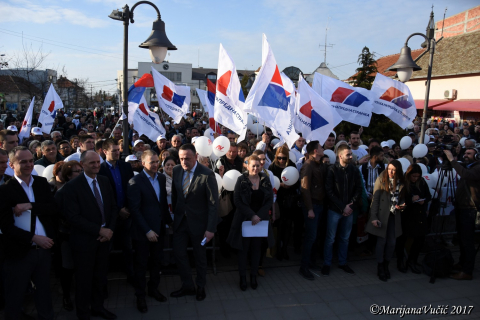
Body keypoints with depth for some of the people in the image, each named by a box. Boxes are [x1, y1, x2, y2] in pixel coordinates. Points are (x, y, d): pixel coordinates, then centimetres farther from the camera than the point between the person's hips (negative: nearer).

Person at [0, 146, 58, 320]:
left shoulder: (42, 183, 5)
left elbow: (54, 209, -4)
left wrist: (30, 206, -18)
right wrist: (34, 238, -17)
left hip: (44, 248, 4)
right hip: (20, 252, -4)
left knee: (44, 290, 20)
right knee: (15, 297, 13)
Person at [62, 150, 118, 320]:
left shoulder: (104, 181, 3)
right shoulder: (72, 186, -13)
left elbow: (113, 207, 6)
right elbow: (73, 217, -18)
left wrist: (110, 229, -8)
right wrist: (99, 230, -19)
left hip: (104, 236, 5)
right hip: (84, 240, -4)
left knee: (100, 276, 16)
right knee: (84, 278, 11)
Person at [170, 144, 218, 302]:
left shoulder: (207, 174, -20)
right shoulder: (176, 170, -4)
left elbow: (213, 203, -18)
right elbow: (174, 194, 8)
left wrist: (211, 228, -20)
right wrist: (174, 214, 8)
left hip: (198, 222, -4)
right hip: (180, 220, 4)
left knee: (200, 256, 14)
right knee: (179, 253, 9)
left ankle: (201, 287, 37)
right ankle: (187, 286, 31)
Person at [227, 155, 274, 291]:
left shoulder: (265, 180, 0)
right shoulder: (241, 180, -8)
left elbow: (270, 200, 0)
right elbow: (237, 201, -10)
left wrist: (259, 216, -11)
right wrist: (251, 215, -16)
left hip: (261, 220, 3)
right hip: (244, 220, -2)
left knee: (257, 248, 10)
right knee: (243, 248, 6)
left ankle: (253, 275, 26)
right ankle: (242, 277, 21)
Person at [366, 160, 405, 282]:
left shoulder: (401, 182, 4)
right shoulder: (381, 179, -6)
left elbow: (402, 198, 17)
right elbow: (375, 199, -8)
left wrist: (401, 205, -7)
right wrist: (374, 217, -14)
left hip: (394, 216, 4)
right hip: (382, 215, -3)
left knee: (392, 242, 6)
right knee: (381, 241, 2)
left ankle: (386, 266, 25)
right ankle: (380, 268, 17)